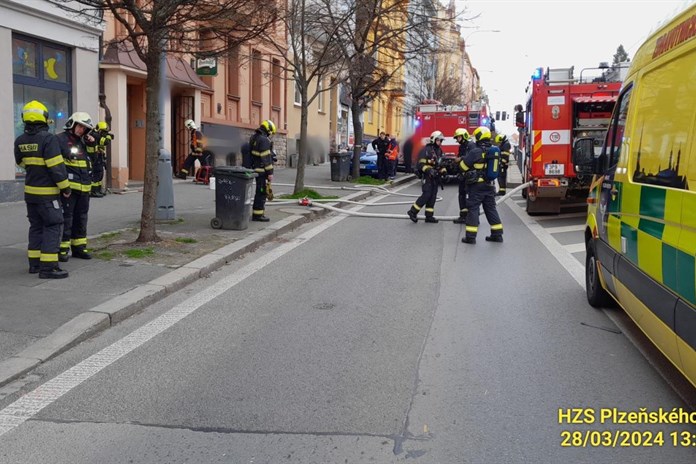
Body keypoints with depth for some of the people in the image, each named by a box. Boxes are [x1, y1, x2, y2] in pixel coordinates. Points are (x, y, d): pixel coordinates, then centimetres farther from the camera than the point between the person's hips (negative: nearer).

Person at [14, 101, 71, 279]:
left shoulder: (20, 141, 5)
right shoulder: (48, 138, -18)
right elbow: (56, 166, -19)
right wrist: (65, 187, -10)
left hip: (30, 191, 7)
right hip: (47, 192, -7)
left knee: (36, 226, 16)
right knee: (52, 226, -4)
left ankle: (35, 263, 20)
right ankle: (48, 266, -8)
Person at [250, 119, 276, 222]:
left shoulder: (254, 138, 14)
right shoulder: (264, 140, -16)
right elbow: (266, 158, -20)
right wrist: (270, 173, -17)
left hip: (257, 169, 10)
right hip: (262, 170, -10)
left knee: (260, 192, 16)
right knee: (262, 192, -5)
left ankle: (257, 213, 21)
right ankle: (257, 215, -3)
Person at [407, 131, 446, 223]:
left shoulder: (439, 150, 15)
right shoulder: (426, 149, -11)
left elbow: (440, 163, 25)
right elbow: (421, 163, -17)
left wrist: (443, 170, 7)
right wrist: (429, 170, -29)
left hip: (434, 176, 8)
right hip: (427, 176, -8)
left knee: (433, 196, 6)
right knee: (426, 195, -13)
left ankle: (429, 216, 10)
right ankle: (413, 212, -4)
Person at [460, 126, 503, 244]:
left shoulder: (475, 151, -15)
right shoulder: (494, 151, 5)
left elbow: (463, 166, -8)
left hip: (476, 185, -6)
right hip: (490, 185, 6)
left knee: (473, 209, -1)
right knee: (491, 208, 13)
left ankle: (470, 236, -2)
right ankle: (497, 234, 15)